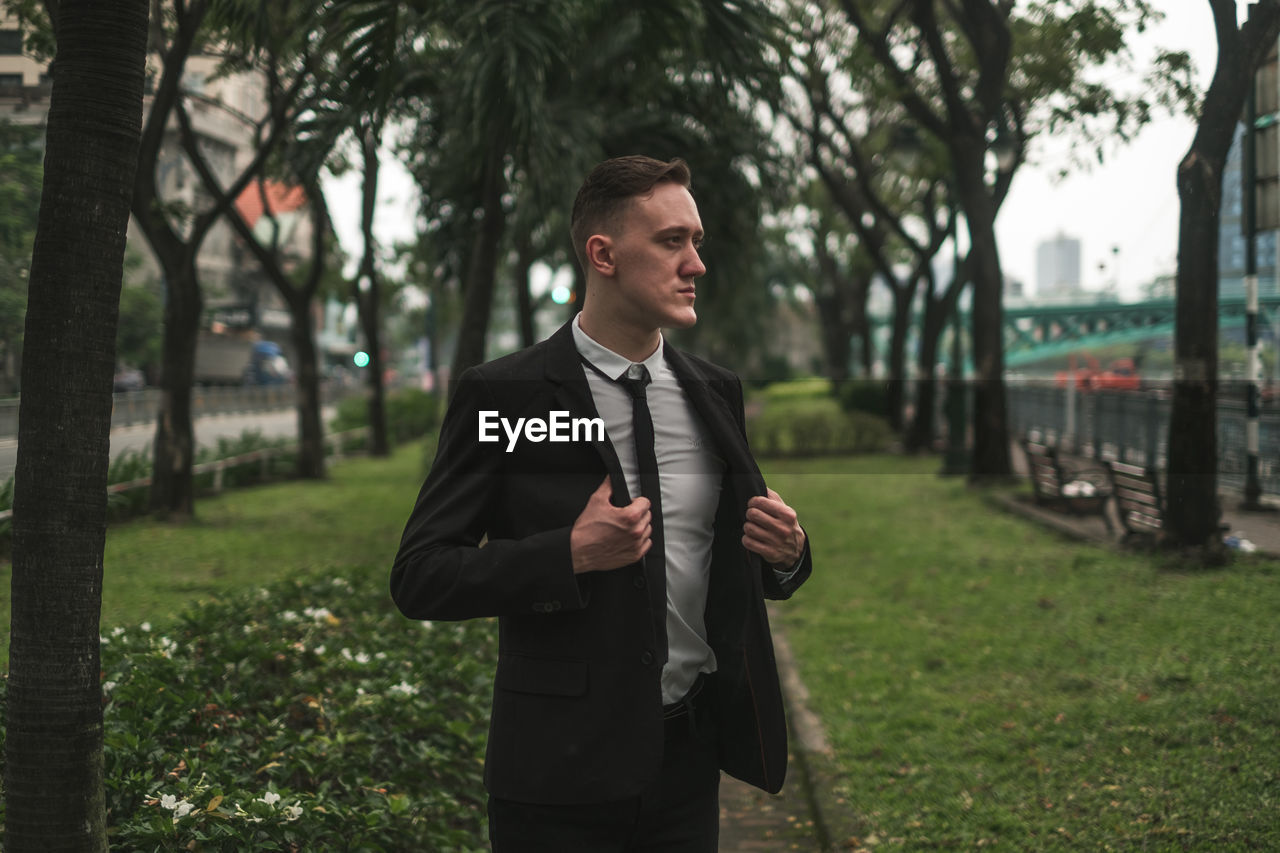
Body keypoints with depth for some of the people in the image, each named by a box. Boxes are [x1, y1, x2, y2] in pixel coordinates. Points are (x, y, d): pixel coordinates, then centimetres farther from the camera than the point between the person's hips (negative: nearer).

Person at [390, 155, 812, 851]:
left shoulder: (715, 392, 9)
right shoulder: (501, 395, -8)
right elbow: (418, 578, -10)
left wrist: (786, 555, -5)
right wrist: (570, 555, -22)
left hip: (689, 762, 5)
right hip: (562, 768, -5)